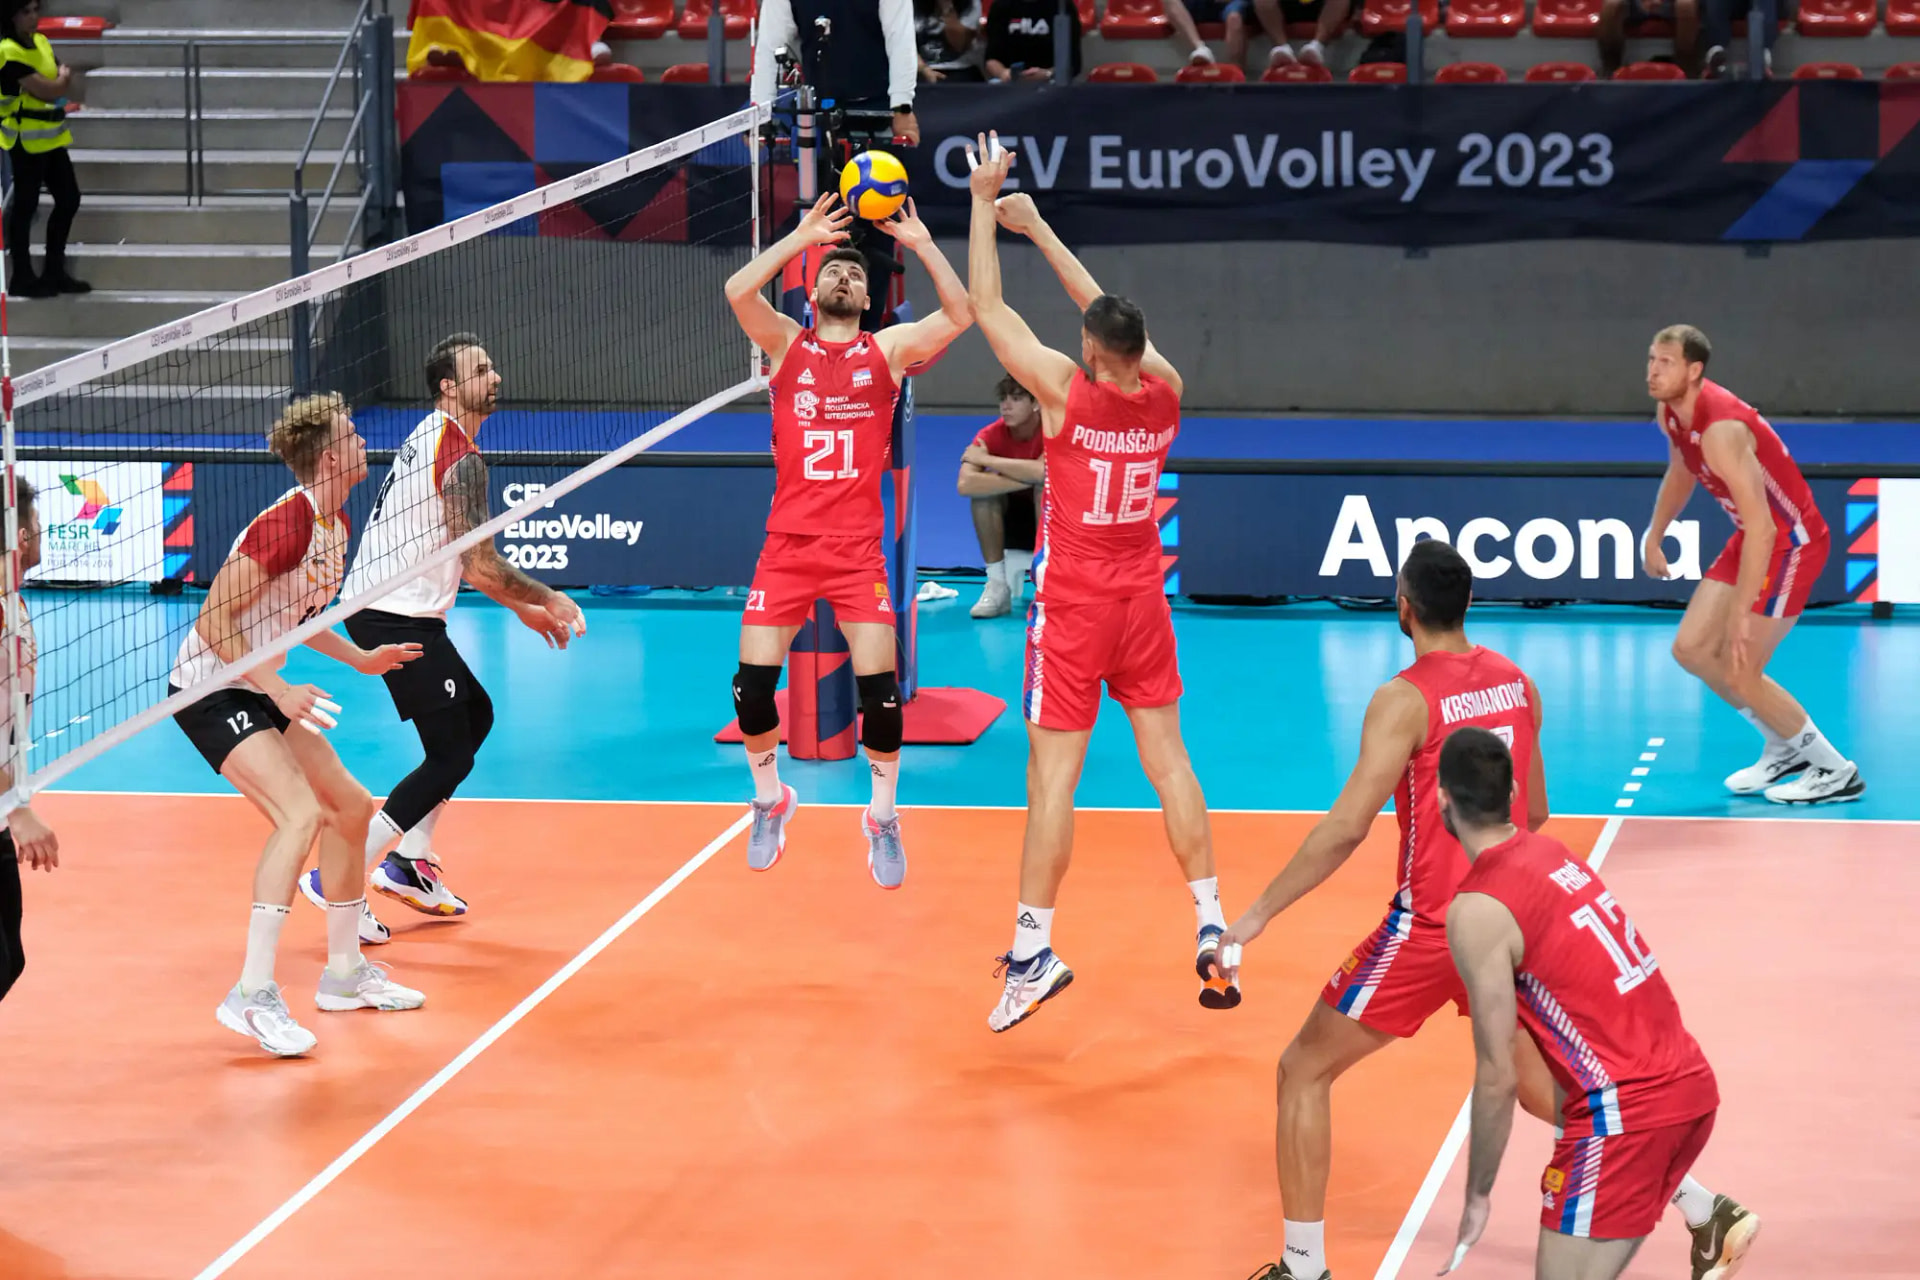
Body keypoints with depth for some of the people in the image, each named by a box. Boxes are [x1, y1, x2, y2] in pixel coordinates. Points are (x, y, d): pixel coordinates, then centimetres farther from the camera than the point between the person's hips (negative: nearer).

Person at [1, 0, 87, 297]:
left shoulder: (40, 42, 10)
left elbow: (65, 80, 12)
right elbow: (48, 91, -20)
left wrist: (56, 82, -9)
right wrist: (61, 79, -1)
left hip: (51, 136, 9)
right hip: (26, 139, -9)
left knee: (68, 199, 11)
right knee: (26, 205, -2)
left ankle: (54, 271, 21)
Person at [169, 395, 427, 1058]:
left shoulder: (336, 525, 6)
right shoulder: (285, 525, -24)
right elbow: (214, 621, -25)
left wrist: (359, 659, 16)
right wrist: (279, 690, -26)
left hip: (261, 690, 10)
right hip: (209, 688, -10)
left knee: (350, 807, 14)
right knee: (302, 813, -25)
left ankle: (344, 974, 27)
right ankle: (252, 995, -25)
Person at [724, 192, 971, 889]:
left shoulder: (889, 349, 7)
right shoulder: (786, 344, 7)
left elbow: (959, 316, -7)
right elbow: (738, 290, -11)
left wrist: (922, 244, -12)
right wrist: (802, 236, -11)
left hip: (858, 548, -1)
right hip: (787, 543, 1)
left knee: (878, 687, -10)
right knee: (752, 683, -5)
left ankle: (883, 818, 11)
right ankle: (771, 799, 21)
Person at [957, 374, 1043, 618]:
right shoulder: (992, 434, -16)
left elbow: (1041, 471, -43)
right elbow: (965, 484, -34)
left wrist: (985, 459, -30)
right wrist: (1026, 479, -38)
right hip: (1011, 525, 2)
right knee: (983, 488, -26)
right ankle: (997, 587, -21)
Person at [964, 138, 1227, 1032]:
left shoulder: (1066, 388, -16)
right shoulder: (1165, 390, -3)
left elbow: (987, 308, -8)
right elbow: (1106, 310, 12)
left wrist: (984, 203, 1)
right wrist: (1035, 227, 19)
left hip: (1073, 603, -5)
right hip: (1143, 597, 5)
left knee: (1054, 773, -4)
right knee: (1167, 757, 10)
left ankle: (1032, 950, -4)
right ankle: (1211, 925, 10)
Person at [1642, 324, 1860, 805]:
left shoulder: (1721, 430, -31)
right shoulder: (1671, 412, -3)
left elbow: (1762, 528, -33)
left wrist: (1741, 613, -32)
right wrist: (1654, 537, 23)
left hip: (1791, 542, -9)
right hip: (1753, 536, 9)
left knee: (1738, 673, -10)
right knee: (1691, 649, 8)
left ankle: (1835, 771, 5)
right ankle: (1786, 748, 24)